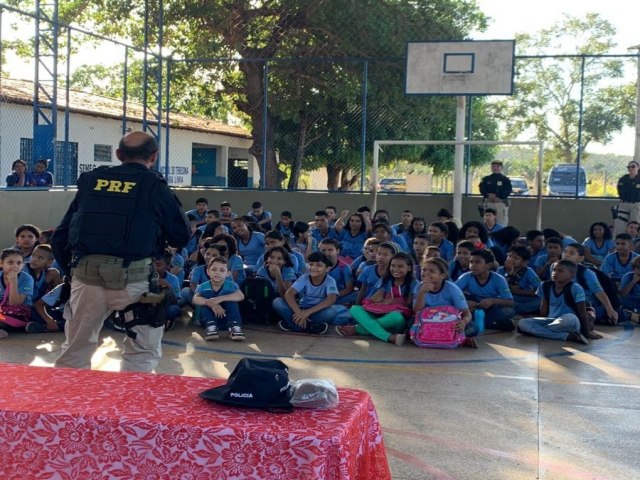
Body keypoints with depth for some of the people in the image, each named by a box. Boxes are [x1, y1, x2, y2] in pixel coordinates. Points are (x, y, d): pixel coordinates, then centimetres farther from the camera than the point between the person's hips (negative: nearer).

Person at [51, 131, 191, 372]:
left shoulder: (90, 180, 13)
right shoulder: (154, 186, 2)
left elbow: (60, 237, 14)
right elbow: (182, 237, 8)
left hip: (85, 274, 4)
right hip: (130, 276, -4)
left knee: (74, 352, 19)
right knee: (142, 354, 11)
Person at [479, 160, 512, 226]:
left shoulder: (505, 179, 7)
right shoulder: (486, 179, 14)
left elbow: (508, 191, -4)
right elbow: (482, 190, 4)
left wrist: (497, 196, -18)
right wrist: (489, 195, -16)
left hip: (501, 203, -2)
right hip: (488, 203, 2)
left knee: (502, 224, -6)